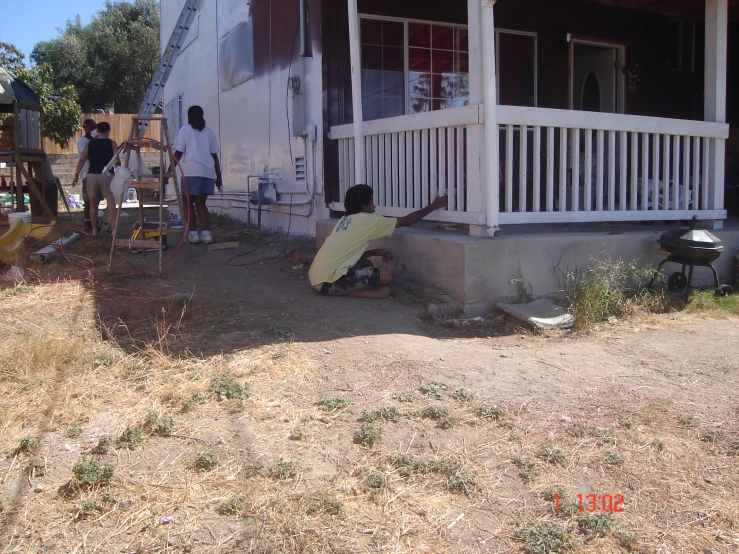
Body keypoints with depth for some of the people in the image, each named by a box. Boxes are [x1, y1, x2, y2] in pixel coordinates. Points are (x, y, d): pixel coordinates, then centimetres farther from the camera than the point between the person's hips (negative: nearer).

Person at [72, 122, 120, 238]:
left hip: (92, 175, 3)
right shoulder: (111, 143, 1)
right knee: (111, 203, -6)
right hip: (106, 175, -3)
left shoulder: (90, 143, 8)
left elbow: (82, 160, 2)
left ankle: (94, 231, 19)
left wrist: (76, 175, 5)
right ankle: (114, 231, -16)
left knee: (93, 204, 14)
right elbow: (117, 161, -7)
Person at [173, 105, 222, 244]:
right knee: (200, 203, 10)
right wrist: (218, 177, 18)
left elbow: (178, 153, 1)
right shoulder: (209, 131, 18)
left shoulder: (185, 129, 7)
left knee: (188, 202, 7)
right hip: (208, 171, 4)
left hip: (191, 171, -4)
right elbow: (214, 155, 15)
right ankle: (206, 233, -1)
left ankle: (193, 233, 0)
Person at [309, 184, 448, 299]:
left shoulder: (345, 220, 18)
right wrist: (434, 205, 11)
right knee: (386, 276, -8)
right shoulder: (367, 220, -5)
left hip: (318, 276, 9)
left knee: (366, 264, 22)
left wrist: (376, 252, 16)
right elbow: (406, 221, 2)